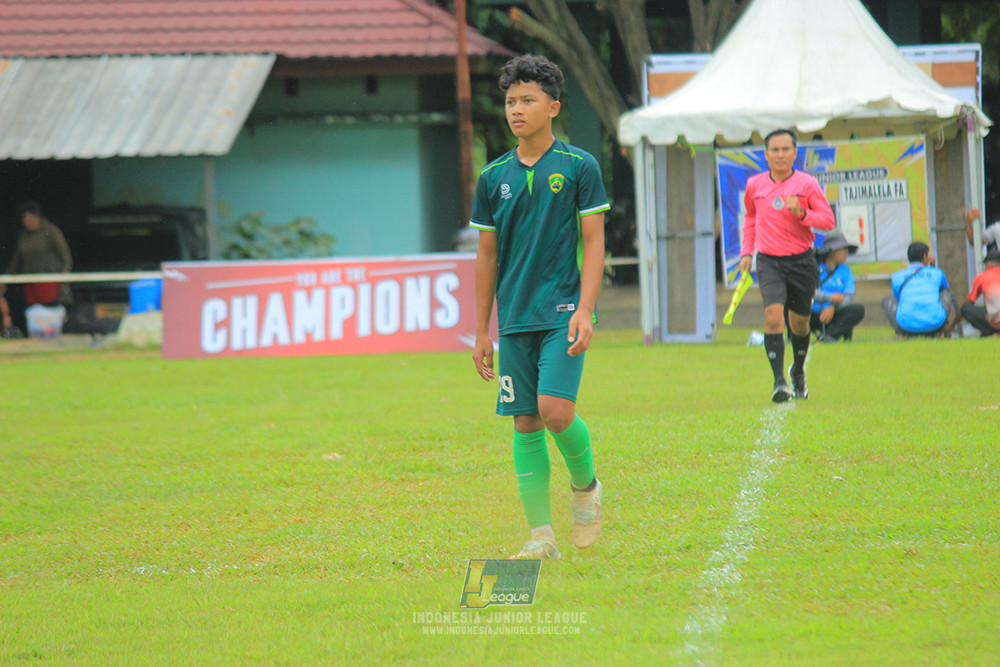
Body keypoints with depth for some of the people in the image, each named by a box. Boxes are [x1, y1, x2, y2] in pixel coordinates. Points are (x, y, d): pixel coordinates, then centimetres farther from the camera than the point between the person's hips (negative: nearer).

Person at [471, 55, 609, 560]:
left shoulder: (579, 167, -1)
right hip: (515, 319, 4)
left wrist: (584, 311, -14)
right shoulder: (494, 177, 9)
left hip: (563, 311, -4)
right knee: (525, 424, 2)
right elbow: (487, 256, 13)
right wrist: (481, 330, 11)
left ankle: (585, 484, 11)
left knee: (555, 410, -19)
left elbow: (594, 242, -3)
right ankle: (541, 536, 5)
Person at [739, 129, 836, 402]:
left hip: (801, 261, 0)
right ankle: (779, 382, -24)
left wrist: (801, 214, -23)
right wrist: (747, 251, 15)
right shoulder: (755, 185, 4)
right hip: (768, 261, 0)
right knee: (773, 315, -20)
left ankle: (798, 372, 41)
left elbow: (828, 221, -6)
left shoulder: (807, 184, -4)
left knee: (799, 321, 13)